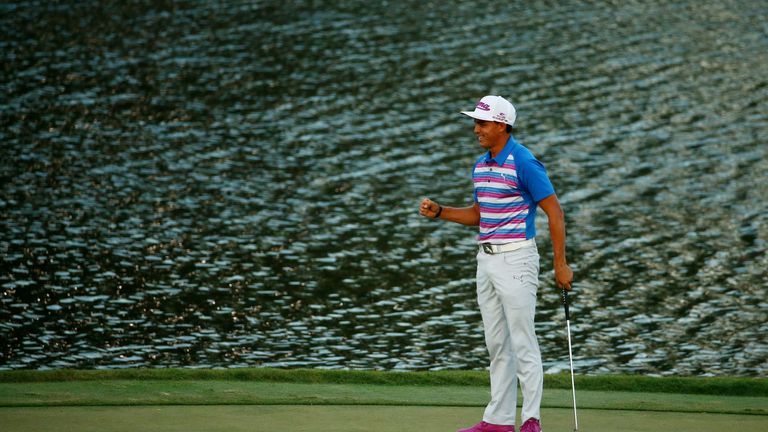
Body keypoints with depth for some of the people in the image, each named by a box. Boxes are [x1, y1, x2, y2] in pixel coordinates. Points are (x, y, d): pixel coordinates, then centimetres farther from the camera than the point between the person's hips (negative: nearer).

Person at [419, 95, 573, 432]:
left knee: (522, 342, -7)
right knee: (496, 344, 10)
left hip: (516, 258, -9)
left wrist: (560, 264, -15)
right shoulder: (480, 165, 11)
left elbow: (554, 212, -13)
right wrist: (439, 212, 6)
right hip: (487, 260, 9)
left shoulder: (524, 163, -14)